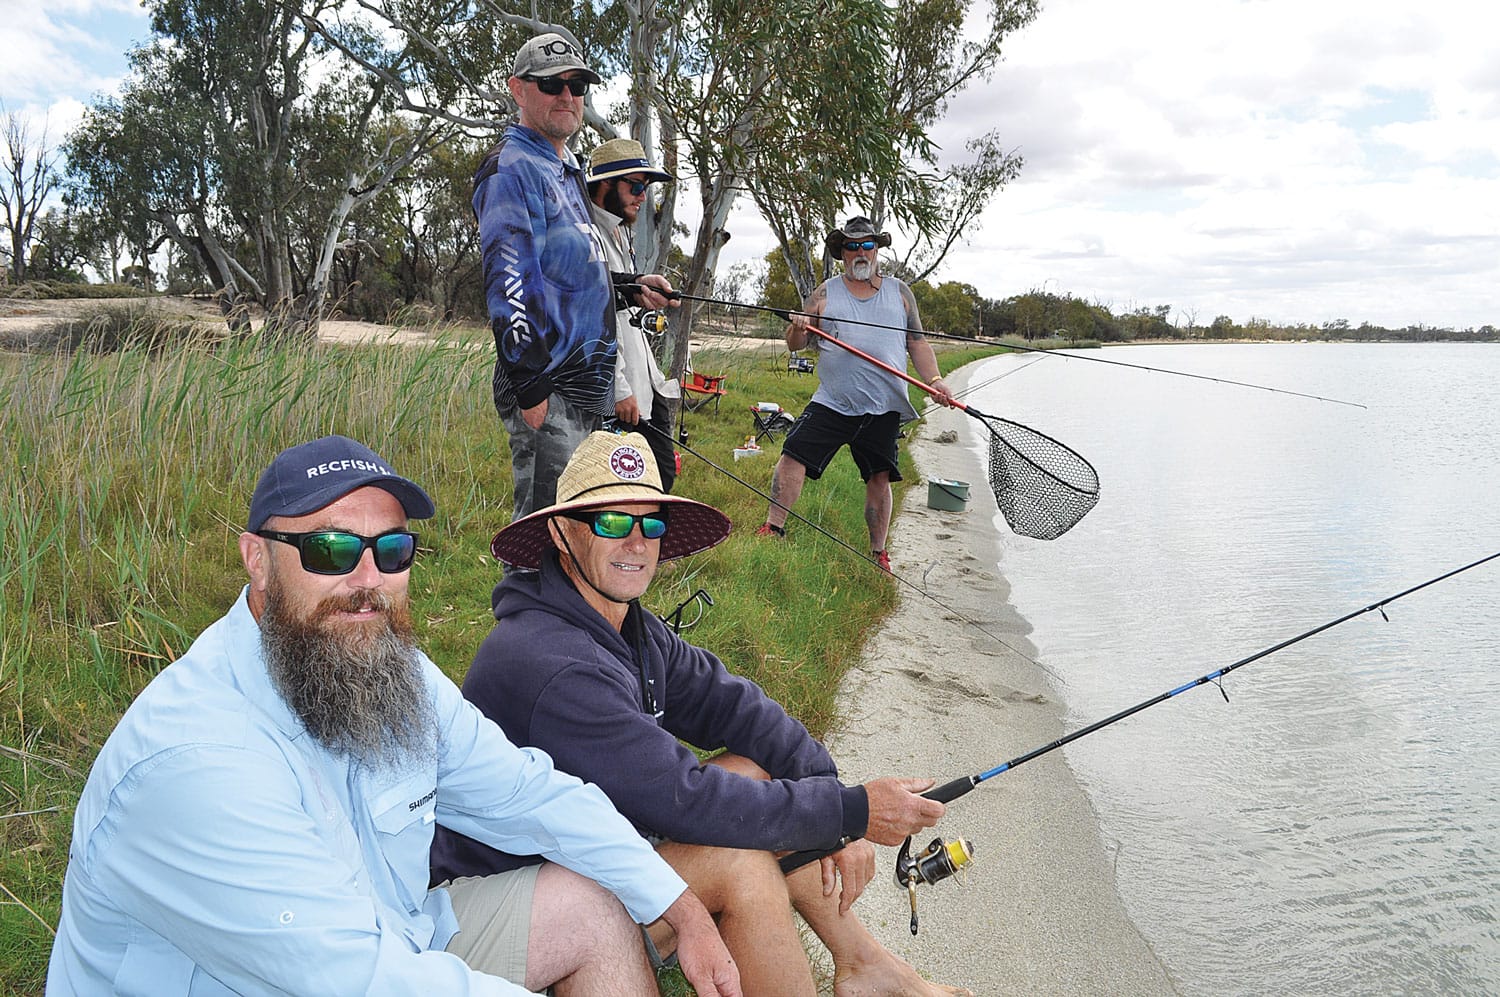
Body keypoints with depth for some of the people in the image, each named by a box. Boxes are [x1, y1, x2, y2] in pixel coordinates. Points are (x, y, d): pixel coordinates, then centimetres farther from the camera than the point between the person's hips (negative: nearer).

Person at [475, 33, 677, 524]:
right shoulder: (510, 167, -9)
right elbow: (508, 280, -18)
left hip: (585, 388, 10)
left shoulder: (567, 169, 21)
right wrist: (530, 386, -23)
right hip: (547, 389, -10)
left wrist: (631, 287, 14)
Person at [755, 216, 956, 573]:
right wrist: (798, 329, -15)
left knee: (879, 478, 4)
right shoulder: (825, 293, 9)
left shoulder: (899, 292, 13)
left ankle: (878, 553, 16)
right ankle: (773, 529, -3)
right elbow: (795, 344, 8)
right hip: (832, 403, -1)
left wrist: (934, 379, -2)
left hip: (883, 408, 1)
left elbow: (917, 343, 13)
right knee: (793, 456, -12)